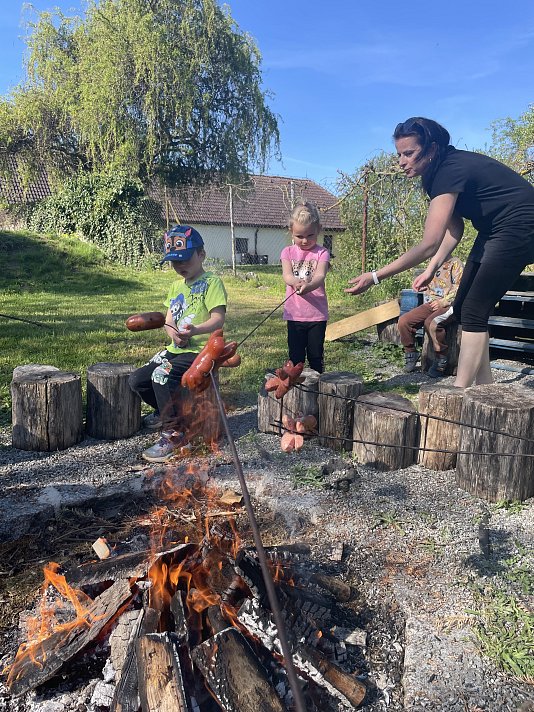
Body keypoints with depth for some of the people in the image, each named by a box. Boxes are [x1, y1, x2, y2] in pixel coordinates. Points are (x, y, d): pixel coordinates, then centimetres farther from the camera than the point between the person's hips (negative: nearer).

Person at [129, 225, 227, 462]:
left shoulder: (212, 282, -6)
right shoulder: (176, 286, 19)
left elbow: (218, 319, -16)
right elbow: (169, 321, 15)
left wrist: (195, 330, -35)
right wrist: (173, 334, -9)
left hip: (201, 350, -8)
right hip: (176, 349, 8)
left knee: (162, 375, -30)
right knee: (137, 380, 0)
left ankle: (173, 434, -17)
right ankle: (165, 410, 26)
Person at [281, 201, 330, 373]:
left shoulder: (321, 253, -2)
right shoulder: (288, 252, 4)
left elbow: (320, 275, -19)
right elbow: (286, 275, -13)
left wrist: (309, 286, -42)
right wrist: (297, 282, -37)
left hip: (317, 314, -1)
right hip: (294, 314, 1)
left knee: (316, 357, 9)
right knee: (295, 358, 9)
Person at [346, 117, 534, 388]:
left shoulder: (450, 172, -26)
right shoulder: (439, 172, 2)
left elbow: (428, 245, -33)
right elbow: (454, 228, 7)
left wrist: (374, 277, -33)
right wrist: (431, 270, -5)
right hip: (493, 230, 9)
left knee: (474, 311, -14)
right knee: (463, 307, 6)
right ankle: (484, 388, 14)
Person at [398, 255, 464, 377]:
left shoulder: (455, 263, 0)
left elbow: (459, 287, -10)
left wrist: (443, 302, -19)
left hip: (448, 305, -7)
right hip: (430, 304, 7)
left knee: (431, 322, -37)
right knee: (403, 320, -13)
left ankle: (441, 360, -21)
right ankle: (411, 353, 4)